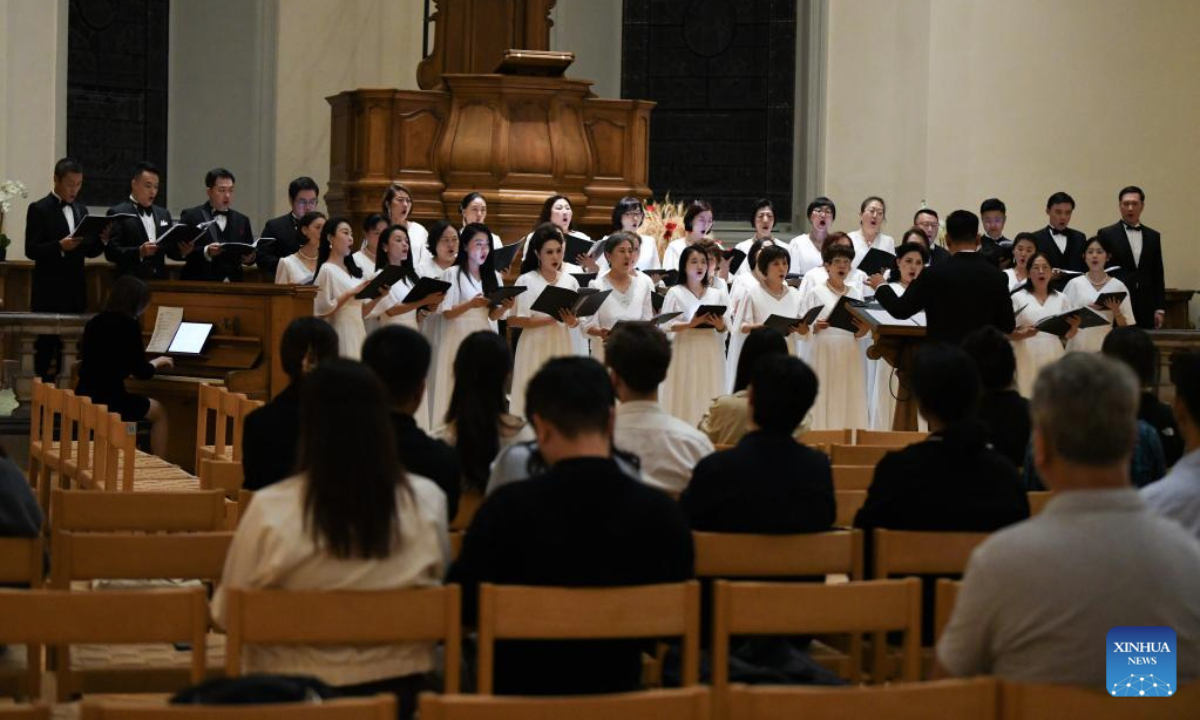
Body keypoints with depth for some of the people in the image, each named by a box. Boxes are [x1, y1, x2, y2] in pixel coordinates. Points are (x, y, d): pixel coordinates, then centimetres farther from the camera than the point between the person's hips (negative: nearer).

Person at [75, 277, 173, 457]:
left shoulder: (94, 323, 8)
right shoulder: (128, 325, -12)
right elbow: (141, 373, -9)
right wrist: (156, 363, 13)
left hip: (84, 396, 7)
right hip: (109, 400, -7)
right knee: (159, 411, 19)